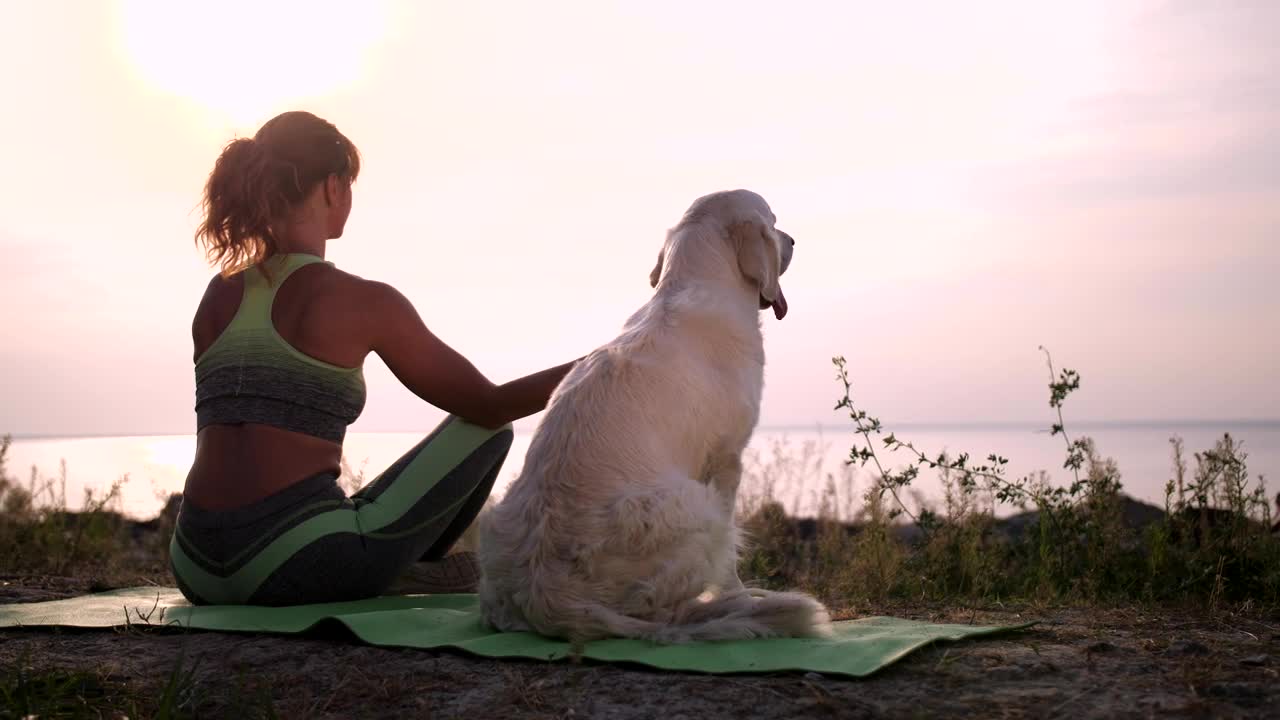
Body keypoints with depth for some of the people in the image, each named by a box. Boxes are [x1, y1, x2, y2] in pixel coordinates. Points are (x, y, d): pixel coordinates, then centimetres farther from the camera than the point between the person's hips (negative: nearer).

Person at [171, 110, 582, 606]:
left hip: (197, 567, 6)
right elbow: (487, 404, -1)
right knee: (487, 430, 11)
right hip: (291, 567, -6)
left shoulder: (218, 295, 11)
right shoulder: (362, 301, -6)